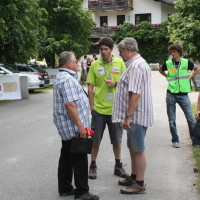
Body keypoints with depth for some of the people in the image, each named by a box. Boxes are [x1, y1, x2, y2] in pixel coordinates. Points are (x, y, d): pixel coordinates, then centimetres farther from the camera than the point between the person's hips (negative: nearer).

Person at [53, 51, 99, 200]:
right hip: (73, 128, -11)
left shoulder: (62, 77, 17)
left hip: (66, 128, 11)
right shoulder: (67, 79, -18)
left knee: (66, 158, 15)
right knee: (80, 160, -4)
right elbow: (70, 105, -25)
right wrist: (80, 126, -23)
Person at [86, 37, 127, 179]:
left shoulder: (120, 63, 0)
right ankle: (93, 166, 21)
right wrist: (91, 106, -4)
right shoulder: (95, 64, -2)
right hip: (98, 108, -1)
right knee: (95, 140, 7)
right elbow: (91, 87, 0)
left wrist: (115, 83, -15)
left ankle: (118, 166, 27)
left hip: (115, 108, 1)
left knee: (117, 140, 12)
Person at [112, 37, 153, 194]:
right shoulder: (138, 63, 17)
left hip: (136, 116, -11)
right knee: (133, 148, 19)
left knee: (138, 150, -3)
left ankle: (139, 184, 6)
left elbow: (135, 94, -26)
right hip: (135, 116, 11)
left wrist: (128, 116, -25)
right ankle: (134, 177, 31)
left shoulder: (136, 66, -19)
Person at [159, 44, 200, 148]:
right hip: (171, 94, 1)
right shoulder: (168, 63, -1)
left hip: (183, 94, -1)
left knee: (190, 118, 1)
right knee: (171, 120, 5)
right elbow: (160, 69, 21)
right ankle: (175, 141, 17)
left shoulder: (186, 62, -3)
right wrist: (168, 77, 9)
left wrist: (190, 77, 5)